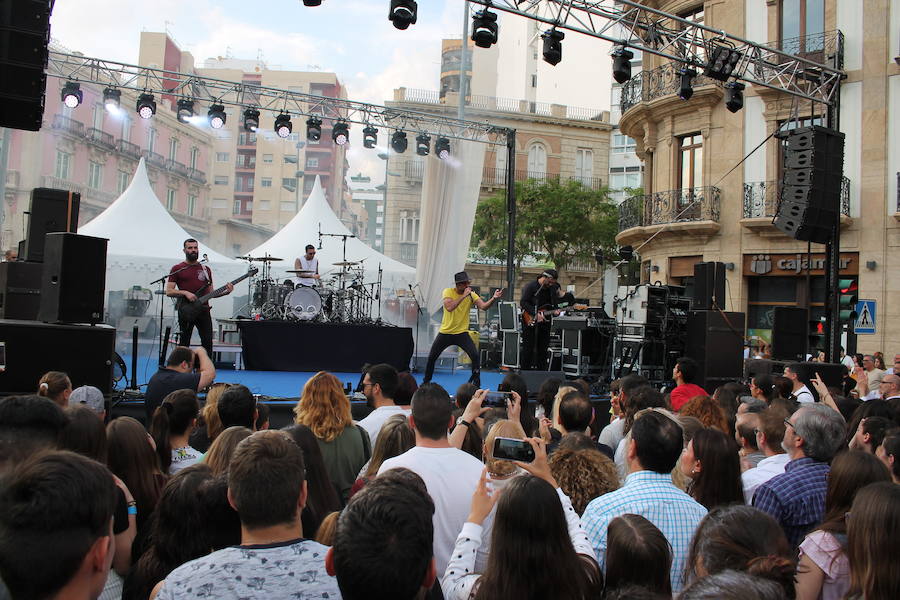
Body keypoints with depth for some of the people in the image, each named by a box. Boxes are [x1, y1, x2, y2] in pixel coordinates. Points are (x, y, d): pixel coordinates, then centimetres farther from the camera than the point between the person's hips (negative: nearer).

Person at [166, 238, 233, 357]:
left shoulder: (206, 269, 16)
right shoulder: (177, 269, 4)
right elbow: (168, 291, -2)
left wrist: (225, 292, 0)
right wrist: (185, 293, -16)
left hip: (203, 310, 3)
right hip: (186, 311, -3)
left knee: (208, 342, -1)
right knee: (184, 344, 2)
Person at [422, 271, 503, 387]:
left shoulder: (471, 295, -6)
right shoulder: (448, 292, -10)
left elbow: (483, 306, -21)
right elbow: (449, 307, -27)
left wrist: (494, 299, -39)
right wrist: (463, 296, -29)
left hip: (462, 333, 0)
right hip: (445, 332, 0)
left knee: (475, 356, -18)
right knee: (431, 357, 8)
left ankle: (476, 384, -4)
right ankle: (426, 382, 31)